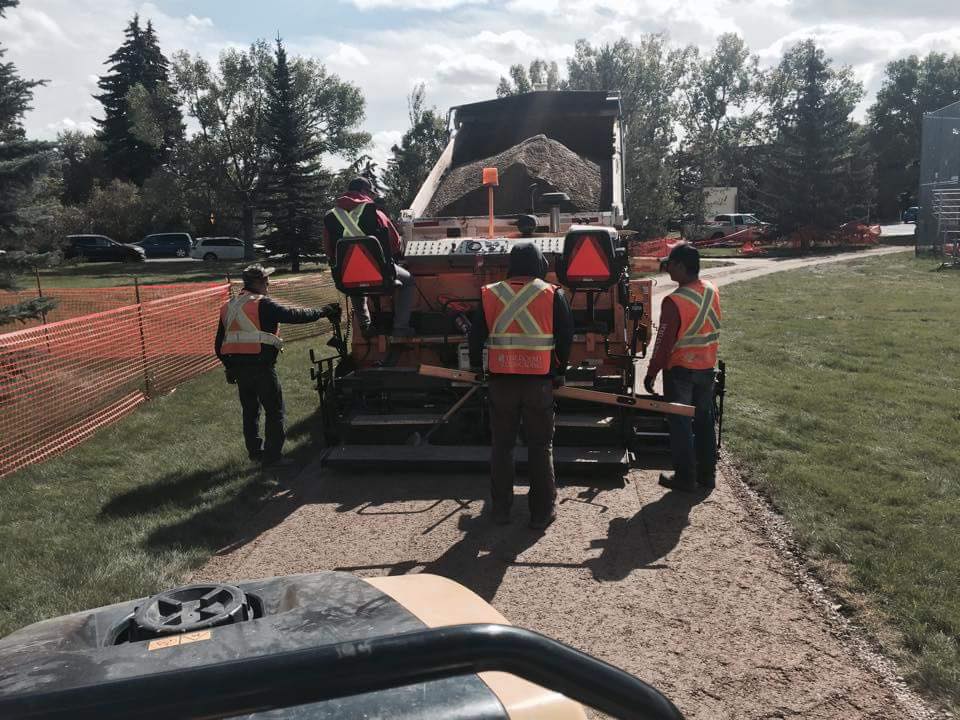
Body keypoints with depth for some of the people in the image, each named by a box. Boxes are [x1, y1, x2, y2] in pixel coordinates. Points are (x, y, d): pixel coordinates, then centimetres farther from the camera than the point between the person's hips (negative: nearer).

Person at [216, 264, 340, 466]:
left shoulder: (228, 307, 13)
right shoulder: (263, 304, -11)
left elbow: (219, 344, 16)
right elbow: (293, 315, -15)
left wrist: (230, 366, 24)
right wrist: (323, 312, -5)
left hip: (237, 366, 8)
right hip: (261, 366, -7)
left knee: (250, 410, 19)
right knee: (274, 411, 1)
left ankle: (255, 450, 27)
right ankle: (272, 456, 0)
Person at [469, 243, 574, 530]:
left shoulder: (489, 295, 2)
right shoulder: (553, 295, -3)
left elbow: (476, 336, 6)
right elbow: (566, 336, -1)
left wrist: (476, 367, 21)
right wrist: (560, 371, 13)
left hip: (501, 380, 2)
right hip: (540, 381, -1)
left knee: (502, 444, 13)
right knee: (540, 446, 8)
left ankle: (500, 509, 20)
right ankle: (542, 512, 13)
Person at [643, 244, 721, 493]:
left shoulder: (674, 301, -22)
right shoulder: (712, 291, -2)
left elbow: (664, 342, -18)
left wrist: (651, 373, -10)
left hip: (680, 370, -6)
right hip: (707, 368, 6)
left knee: (680, 423, 5)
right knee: (704, 421, 15)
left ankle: (685, 477, 12)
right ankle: (707, 475, 24)